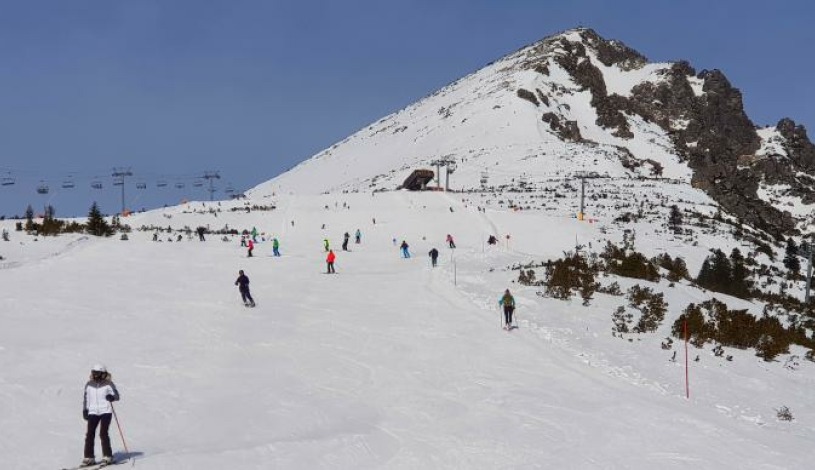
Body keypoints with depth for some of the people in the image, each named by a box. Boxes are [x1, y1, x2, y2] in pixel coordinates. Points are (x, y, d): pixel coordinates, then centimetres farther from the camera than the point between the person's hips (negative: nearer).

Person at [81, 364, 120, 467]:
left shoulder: (108, 384, -1)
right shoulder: (89, 385, 9)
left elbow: (117, 396, -1)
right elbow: (85, 398, 20)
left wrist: (112, 397, -22)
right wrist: (84, 410, 12)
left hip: (106, 411, -3)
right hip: (93, 412, 3)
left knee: (103, 433, -11)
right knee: (90, 434, -5)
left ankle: (108, 456, -1)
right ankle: (89, 458, 2)